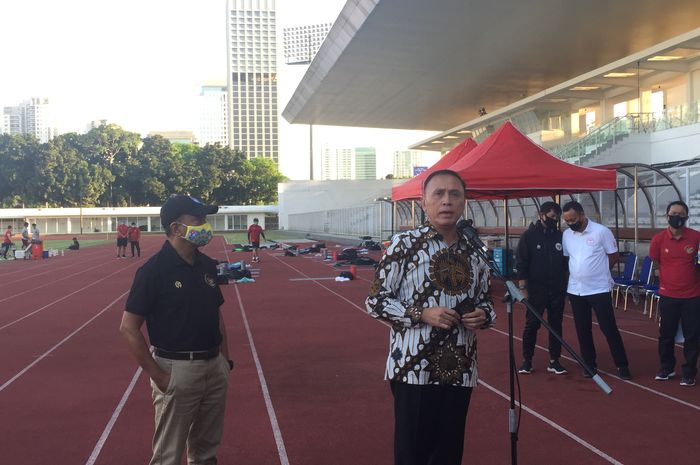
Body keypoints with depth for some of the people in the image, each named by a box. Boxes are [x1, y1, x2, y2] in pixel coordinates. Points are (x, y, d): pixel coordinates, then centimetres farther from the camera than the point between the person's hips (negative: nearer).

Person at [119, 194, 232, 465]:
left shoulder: (207, 265, 6)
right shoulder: (154, 270, -14)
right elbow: (129, 328, -14)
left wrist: (225, 359, 10)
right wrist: (158, 376, -16)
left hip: (215, 367, 7)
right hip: (176, 370, -6)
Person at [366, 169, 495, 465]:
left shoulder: (474, 251, 6)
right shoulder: (404, 244, -8)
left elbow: (485, 300, 18)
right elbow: (375, 301, -8)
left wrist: (483, 316, -5)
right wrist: (422, 314, -19)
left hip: (460, 369, 5)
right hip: (414, 367, -4)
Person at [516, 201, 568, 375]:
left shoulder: (560, 236, 7)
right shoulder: (529, 235, -4)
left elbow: (565, 262, 13)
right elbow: (521, 263, -6)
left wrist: (565, 286, 8)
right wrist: (523, 288, -11)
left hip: (557, 289, 4)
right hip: (536, 289, -4)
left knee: (556, 325, 7)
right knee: (532, 325, 0)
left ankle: (554, 361, 16)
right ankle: (527, 360, 12)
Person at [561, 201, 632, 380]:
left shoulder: (601, 231, -10)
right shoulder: (566, 235, 3)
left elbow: (614, 256, -2)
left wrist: (599, 272, 3)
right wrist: (578, 273, 5)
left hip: (599, 289, -4)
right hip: (575, 290, 5)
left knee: (608, 328, 0)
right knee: (582, 329, 10)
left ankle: (622, 365, 11)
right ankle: (590, 364, 21)